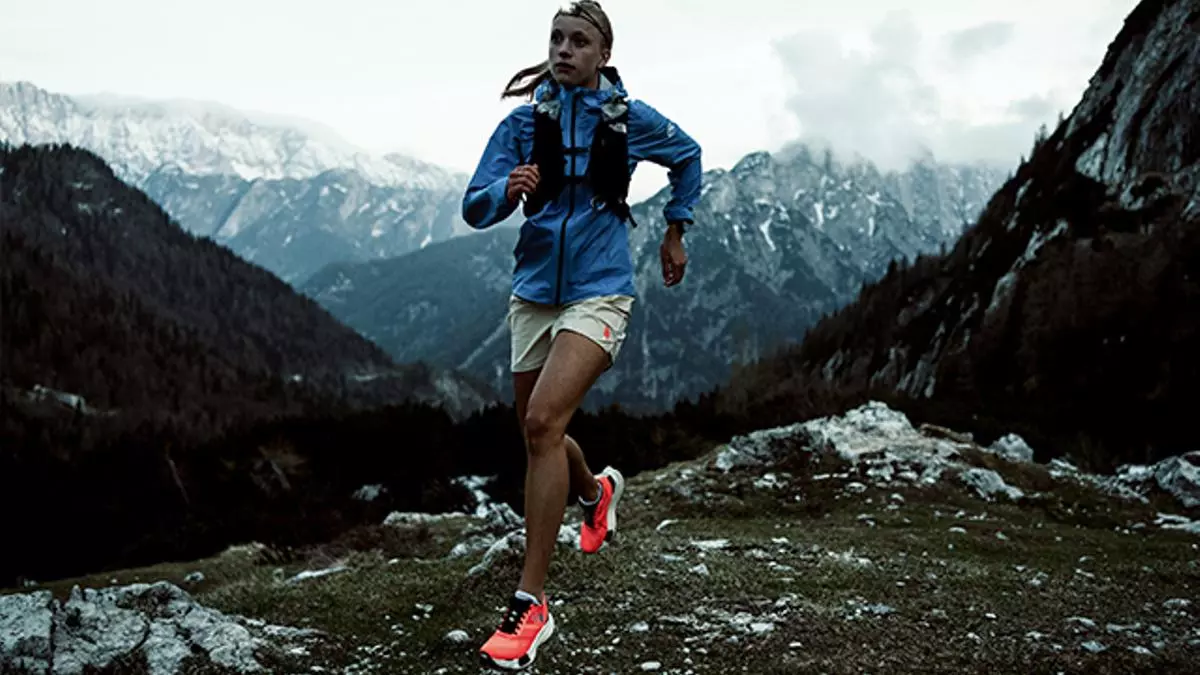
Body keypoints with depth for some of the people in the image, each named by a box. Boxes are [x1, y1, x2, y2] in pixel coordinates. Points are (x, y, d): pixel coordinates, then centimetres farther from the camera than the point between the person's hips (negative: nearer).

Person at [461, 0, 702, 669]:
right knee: (539, 434, 14)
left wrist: (676, 230, 21)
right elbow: (475, 209, -4)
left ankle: (531, 605, -18)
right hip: (534, 292, 4)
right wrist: (508, 189, -25)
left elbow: (688, 157, 20)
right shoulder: (524, 121, 1)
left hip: (599, 292, -4)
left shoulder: (632, 119, -1)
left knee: (543, 421, -23)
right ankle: (596, 490, 51)